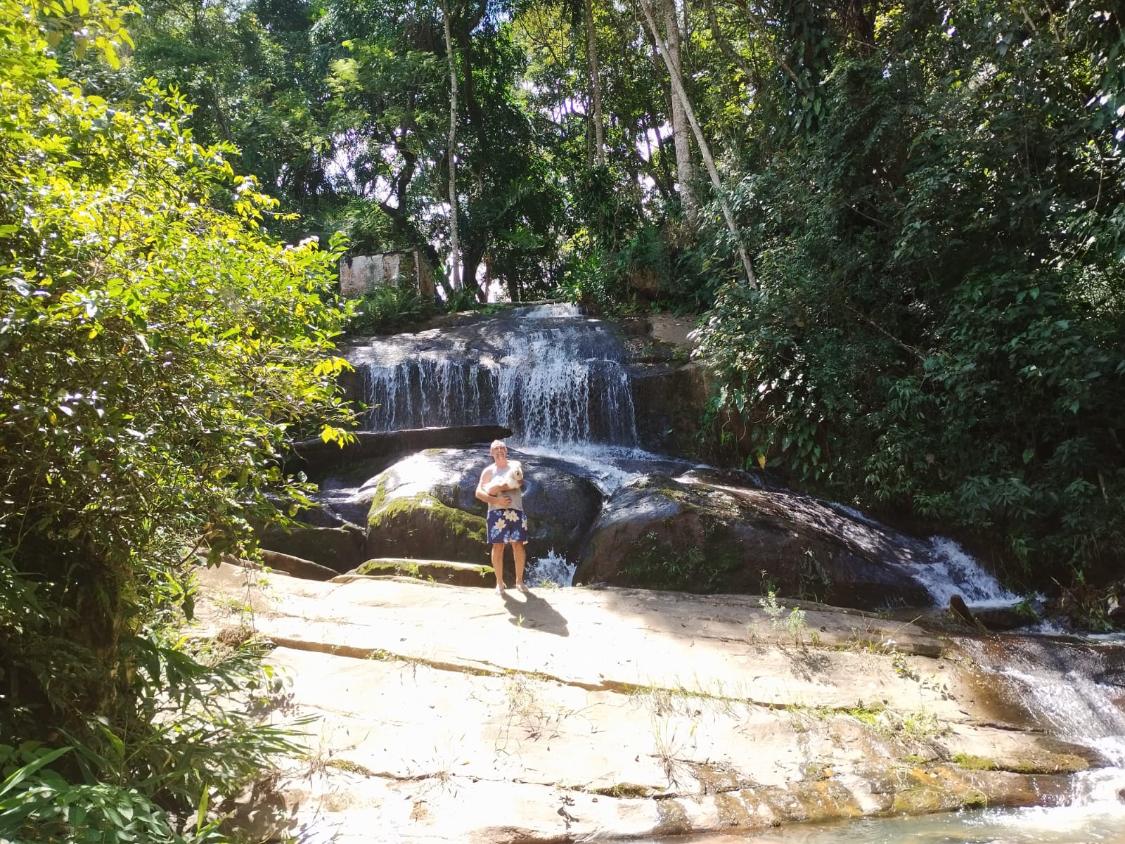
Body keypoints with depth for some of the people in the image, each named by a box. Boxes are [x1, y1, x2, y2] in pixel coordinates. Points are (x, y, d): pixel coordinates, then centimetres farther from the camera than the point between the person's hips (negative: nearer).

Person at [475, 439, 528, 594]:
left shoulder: (516, 465, 12)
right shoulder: (488, 471, 9)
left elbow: (519, 483, -6)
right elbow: (478, 493, 1)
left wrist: (498, 487, -14)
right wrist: (496, 500, -13)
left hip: (516, 511, 1)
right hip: (497, 512, -1)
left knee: (519, 546, -1)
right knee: (498, 546, -3)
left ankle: (519, 580, 12)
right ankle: (499, 583, 7)